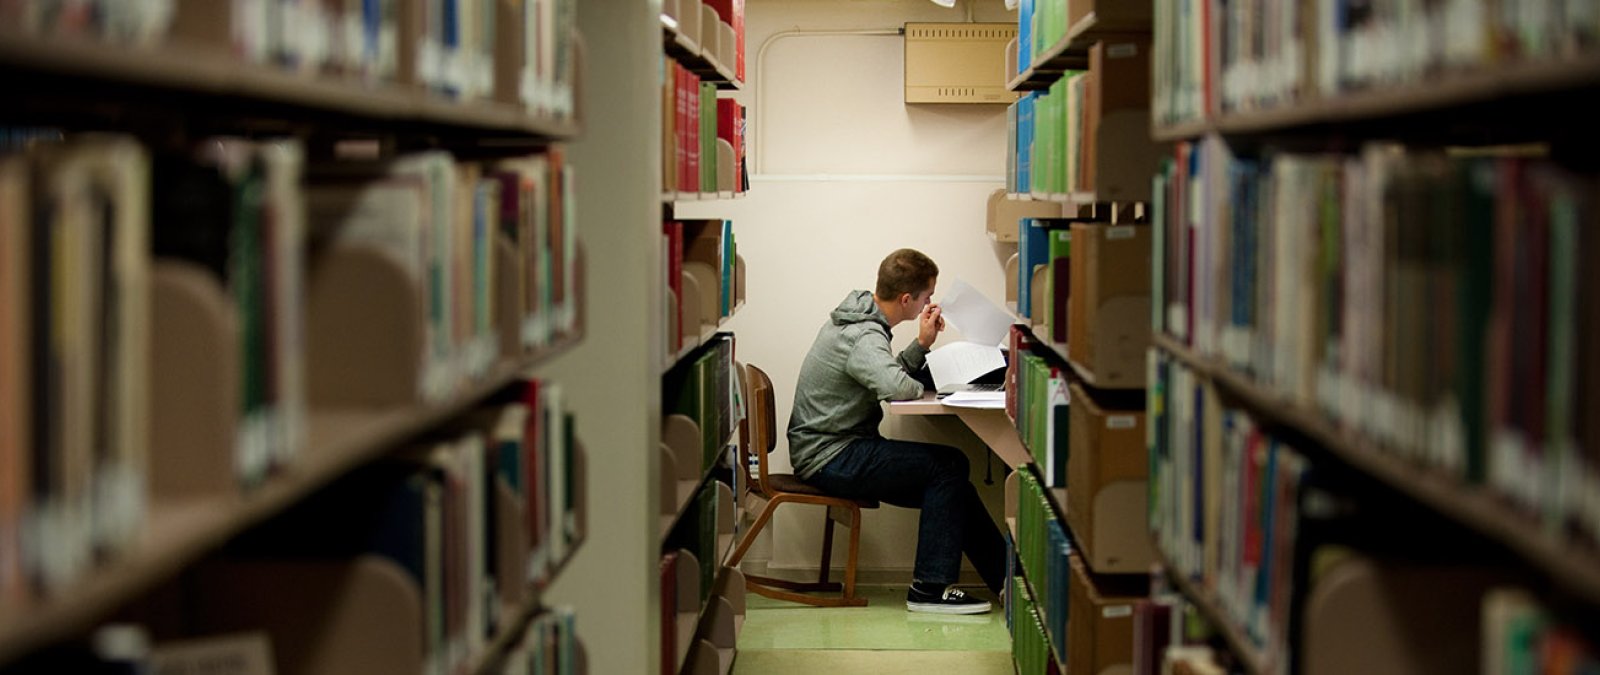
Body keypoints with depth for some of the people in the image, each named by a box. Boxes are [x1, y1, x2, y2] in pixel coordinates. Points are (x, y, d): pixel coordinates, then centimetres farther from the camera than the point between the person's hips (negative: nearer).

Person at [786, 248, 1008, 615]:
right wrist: (923, 386, -17)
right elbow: (897, 387, -40)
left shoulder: (858, 315, 10)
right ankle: (930, 586, -12)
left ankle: (1005, 575, 10)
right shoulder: (863, 337, -22)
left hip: (824, 450, 10)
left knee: (947, 485, 6)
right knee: (947, 465, -14)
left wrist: (922, 344, 6)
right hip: (829, 457, -10)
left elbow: (885, 377, 20)